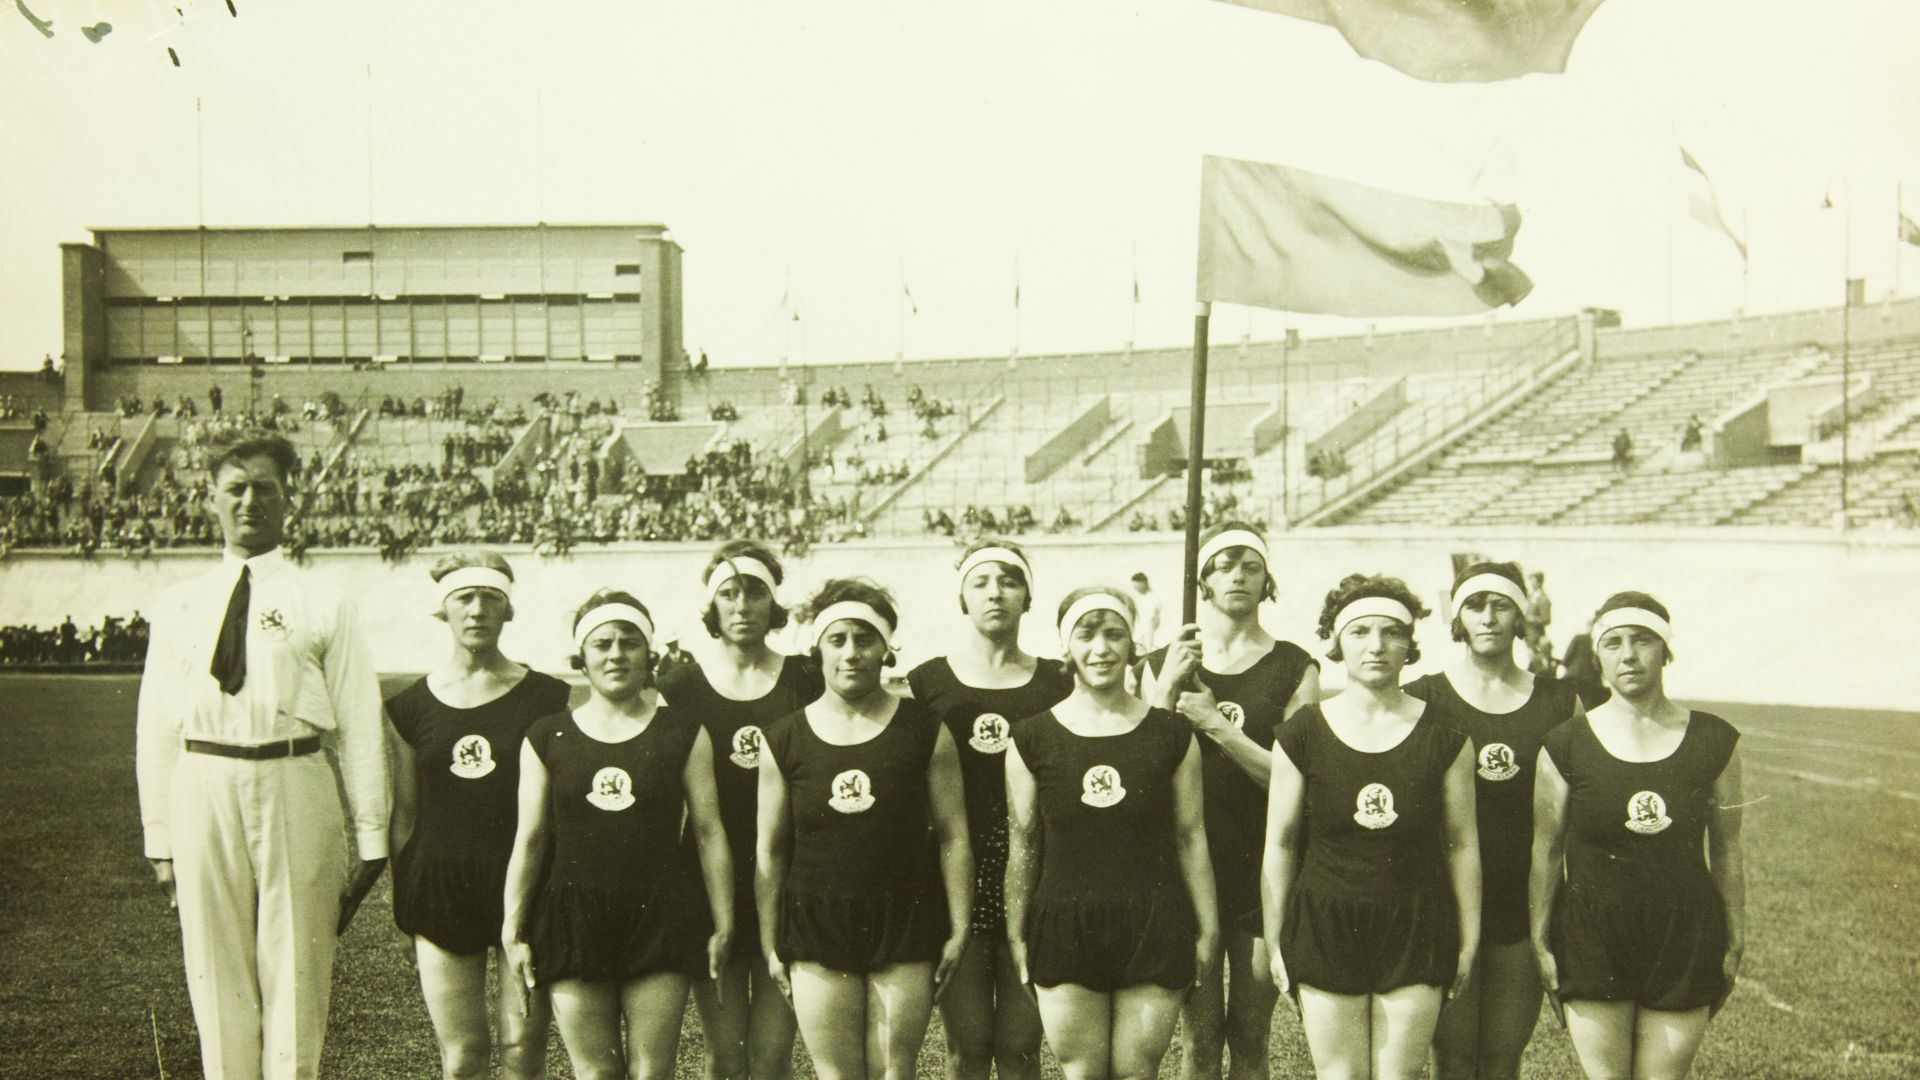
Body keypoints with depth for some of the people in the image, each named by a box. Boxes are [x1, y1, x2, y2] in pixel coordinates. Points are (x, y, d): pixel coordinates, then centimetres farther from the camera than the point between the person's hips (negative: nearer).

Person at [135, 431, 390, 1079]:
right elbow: (156, 729, 11)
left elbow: (359, 727, 1)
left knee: (295, 971, 5)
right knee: (217, 975, 9)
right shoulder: (179, 607, 10)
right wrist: (160, 841, 8)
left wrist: (369, 839, -2)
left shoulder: (323, 605, 3)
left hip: (295, 788, -2)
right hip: (204, 788, 2)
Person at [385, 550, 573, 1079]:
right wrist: (401, 899, 11)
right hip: (441, 885, 2)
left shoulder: (547, 698, 1)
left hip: (524, 882, -1)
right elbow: (404, 811, 12)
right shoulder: (410, 706, 6)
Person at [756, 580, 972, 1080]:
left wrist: (959, 928, -1)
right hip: (816, 928, 1)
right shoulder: (784, 739, 3)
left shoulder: (924, 731, 1)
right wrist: (770, 944, 6)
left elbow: (953, 837, 3)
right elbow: (769, 851, 8)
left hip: (905, 925, -1)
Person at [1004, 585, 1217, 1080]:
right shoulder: (1033, 738, 0)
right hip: (1065, 928, 0)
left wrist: (1208, 928, 8)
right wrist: (1016, 933, 7)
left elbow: (1191, 839, 6)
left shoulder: (1172, 734, 2)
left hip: (1153, 928, 0)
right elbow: (1022, 846, 6)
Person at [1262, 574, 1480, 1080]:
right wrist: (1274, 940, 4)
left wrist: (1469, 939, 7)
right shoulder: (1303, 733, -1)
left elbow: (1462, 844, 6)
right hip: (1326, 927, 0)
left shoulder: (1443, 734, 0)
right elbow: (1279, 844, 4)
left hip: (1416, 928, 0)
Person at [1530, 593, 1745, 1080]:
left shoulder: (1714, 741, 0)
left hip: (1685, 935, 1)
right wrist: (1540, 940, 2)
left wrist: (1735, 940, 9)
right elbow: (1545, 851, 2)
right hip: (1593, 941, -1)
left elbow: (1727, 848, 7)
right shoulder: (1566, 745, -4)